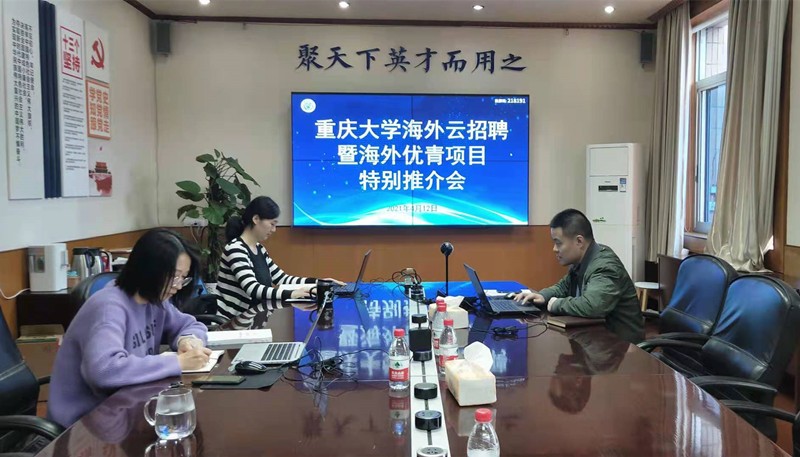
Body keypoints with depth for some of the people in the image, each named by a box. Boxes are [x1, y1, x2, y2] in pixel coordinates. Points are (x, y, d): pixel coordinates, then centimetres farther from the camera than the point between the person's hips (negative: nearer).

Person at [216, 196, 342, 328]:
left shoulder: (259, 249, 11)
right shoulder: (235, 248, -16)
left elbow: (282, 279, 11)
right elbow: (253, 290, -28)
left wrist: (318, 282, 0)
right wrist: (292, 293, -38)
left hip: (246, 319, 8)